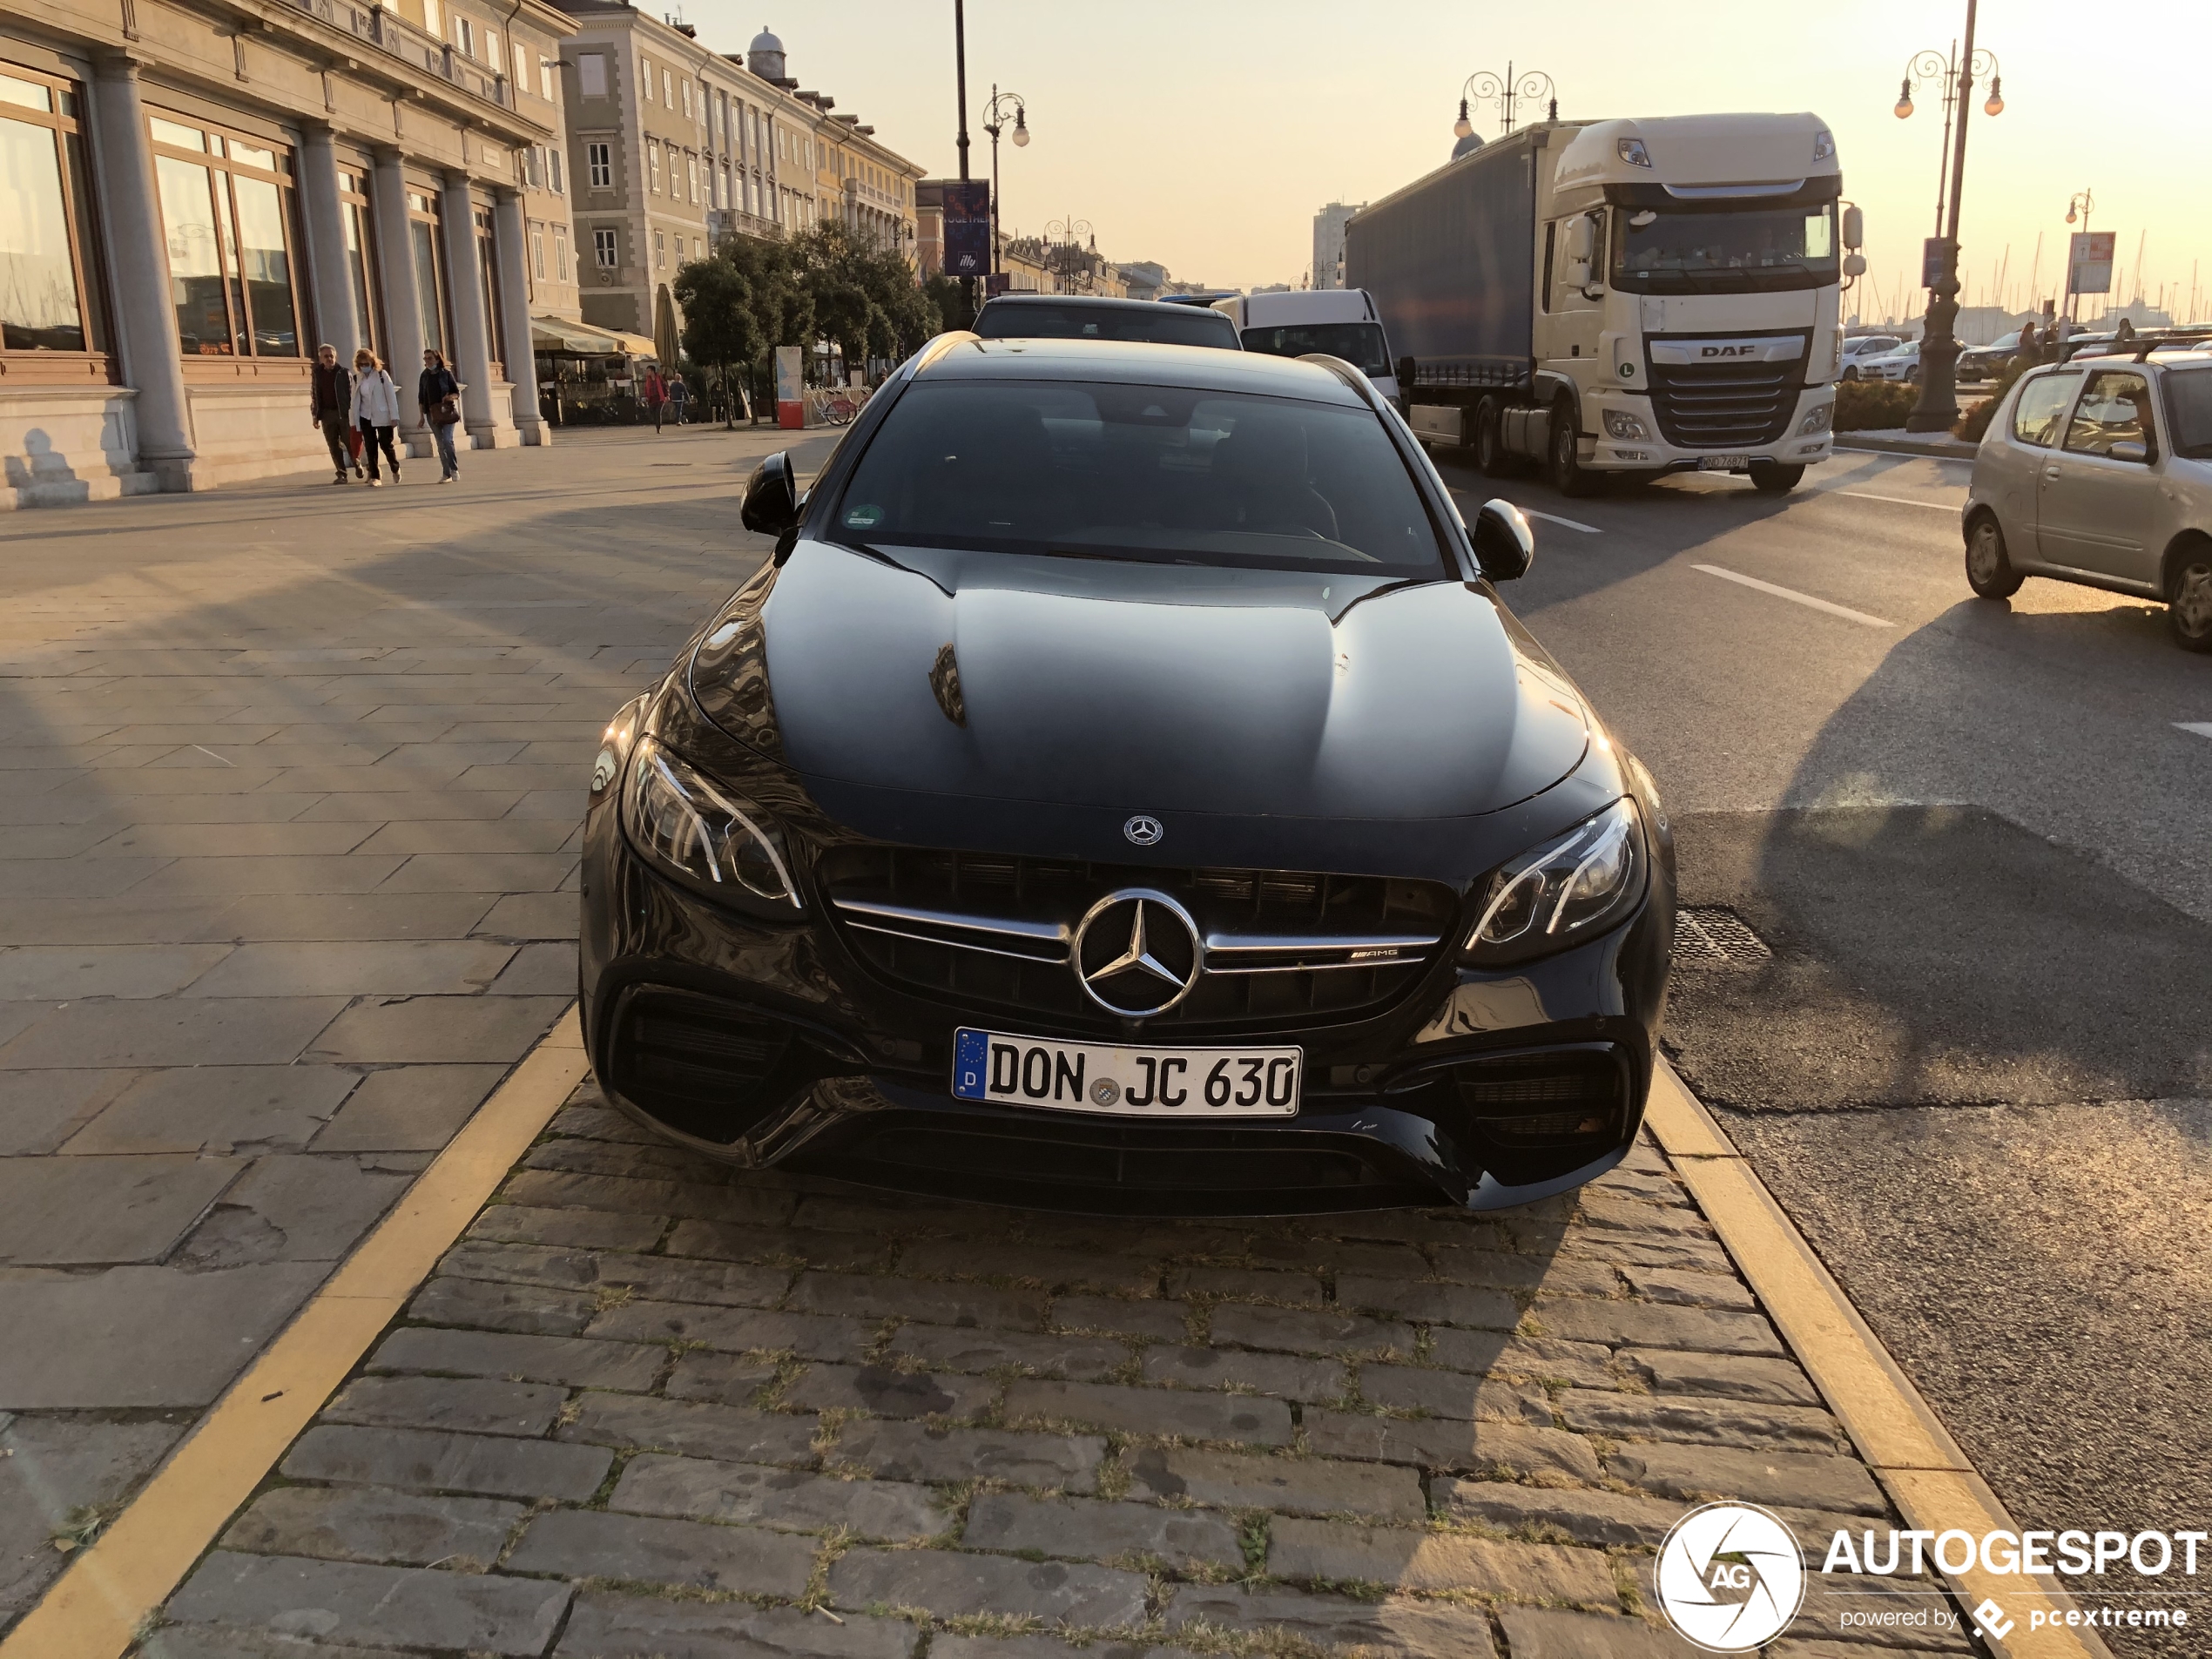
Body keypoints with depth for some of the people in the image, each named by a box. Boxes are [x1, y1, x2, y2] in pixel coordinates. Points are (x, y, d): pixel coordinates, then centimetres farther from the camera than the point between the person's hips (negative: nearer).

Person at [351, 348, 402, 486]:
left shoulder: (381, 375, -3)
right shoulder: (357, 378, 5)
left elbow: (391, 395, -5)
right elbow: (355, 400, 5)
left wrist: (394, 416, -10)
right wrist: (354, 421, 3)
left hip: (382, 416, -3)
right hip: (365, 417, 3)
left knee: (385, 444, -3)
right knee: (371, 447, 1)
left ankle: (395, 469, 23)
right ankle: (374, 477, 5)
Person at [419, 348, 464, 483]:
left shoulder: (446, 373, 0)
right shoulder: (424, 376, 8)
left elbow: (457, 393, 2)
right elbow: (421, 398, 12)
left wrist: (450, 397, -20)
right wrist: (422, 416, 7)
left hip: (447, 412, -3)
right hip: (432, 413, 3)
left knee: (447, 440, -17)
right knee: (440, 444, 3)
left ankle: (454, 469, -6)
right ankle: (447, 473, 7)